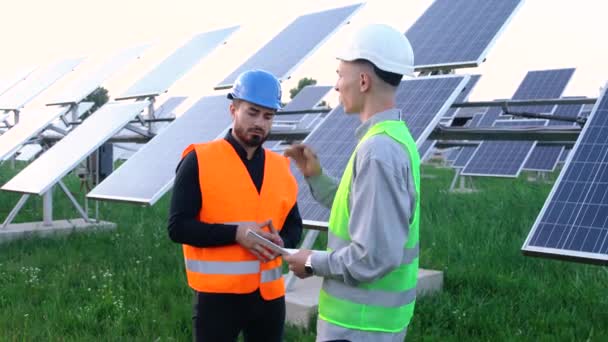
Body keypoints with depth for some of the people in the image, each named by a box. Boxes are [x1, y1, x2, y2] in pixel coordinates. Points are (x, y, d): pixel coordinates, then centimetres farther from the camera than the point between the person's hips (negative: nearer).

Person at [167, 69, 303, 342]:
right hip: (217, 294, -5)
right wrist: (235, 233, -21)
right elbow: (178, 226, -10)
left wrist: (281, 241, -9)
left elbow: (294, 225, 15)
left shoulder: (281, 166, 9)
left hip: (269, 293, 5)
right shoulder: (199, 160, -6)